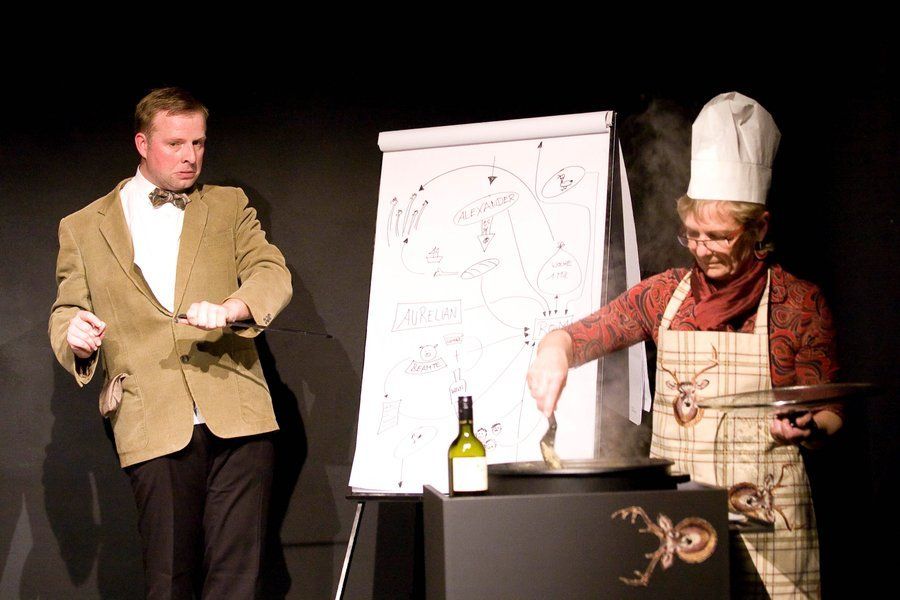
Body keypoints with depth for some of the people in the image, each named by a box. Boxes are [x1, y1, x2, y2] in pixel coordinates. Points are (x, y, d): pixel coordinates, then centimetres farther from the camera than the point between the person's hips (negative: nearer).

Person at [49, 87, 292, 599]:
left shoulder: (229, 206, 16)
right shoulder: (83, 228, 14)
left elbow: (274, 275, 3)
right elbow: (67, 311, 14)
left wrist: (229, 308, -19)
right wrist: (75, 336, -11)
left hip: (237, 418, 0)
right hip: (153, 426, 0)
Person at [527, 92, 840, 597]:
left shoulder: (799, 302, 0)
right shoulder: (667, 293, 8)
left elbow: (829, 412, 4)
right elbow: (583, 332, 9)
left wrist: (809, 429, -19)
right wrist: (555, 350, -14)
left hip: (761, 513, -3)